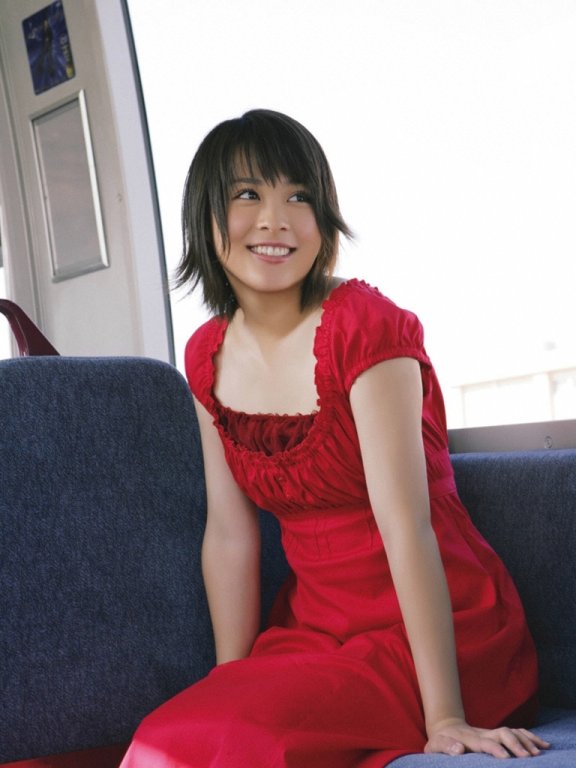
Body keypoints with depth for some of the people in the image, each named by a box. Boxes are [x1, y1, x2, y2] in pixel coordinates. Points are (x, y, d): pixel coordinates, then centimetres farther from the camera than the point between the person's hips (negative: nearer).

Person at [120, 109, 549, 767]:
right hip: (313, 630, 6)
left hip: (438, 633, -6)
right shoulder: (209, 355, 4)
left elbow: (405, 523, -22)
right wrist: (229, 687, -3)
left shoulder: (364, 325, -16)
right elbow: (230, 533, 4)